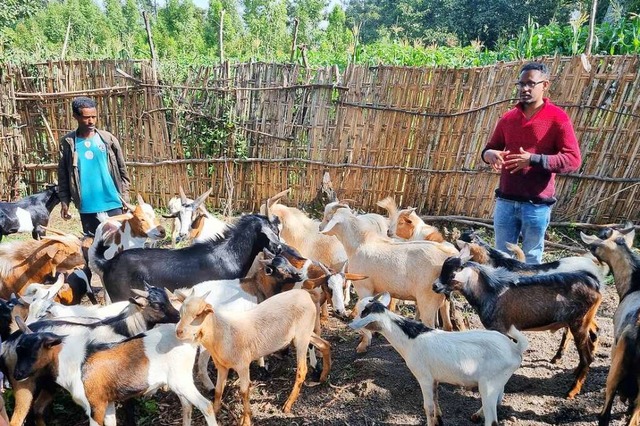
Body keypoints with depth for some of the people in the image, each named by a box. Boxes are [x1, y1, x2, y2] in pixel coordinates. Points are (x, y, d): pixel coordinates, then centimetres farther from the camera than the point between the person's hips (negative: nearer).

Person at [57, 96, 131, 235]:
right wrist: (64, 201, -1)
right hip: (86, 207, 0)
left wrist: (125, 196, 3)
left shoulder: (108, 138, 1)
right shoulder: (67, 142, 1)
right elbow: (63, 175, 5)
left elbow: (122, 169, 6)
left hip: (112, 203, 0)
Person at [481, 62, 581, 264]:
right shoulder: (508, 118, 9)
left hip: (537, 204, -4)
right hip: (505, 201, 4)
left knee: (531, 260, 9)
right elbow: (489, 148, 16)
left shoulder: (557, 118, -5)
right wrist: (490, 154, -9)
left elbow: (573, 159, -11)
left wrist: (534, 160, -22)